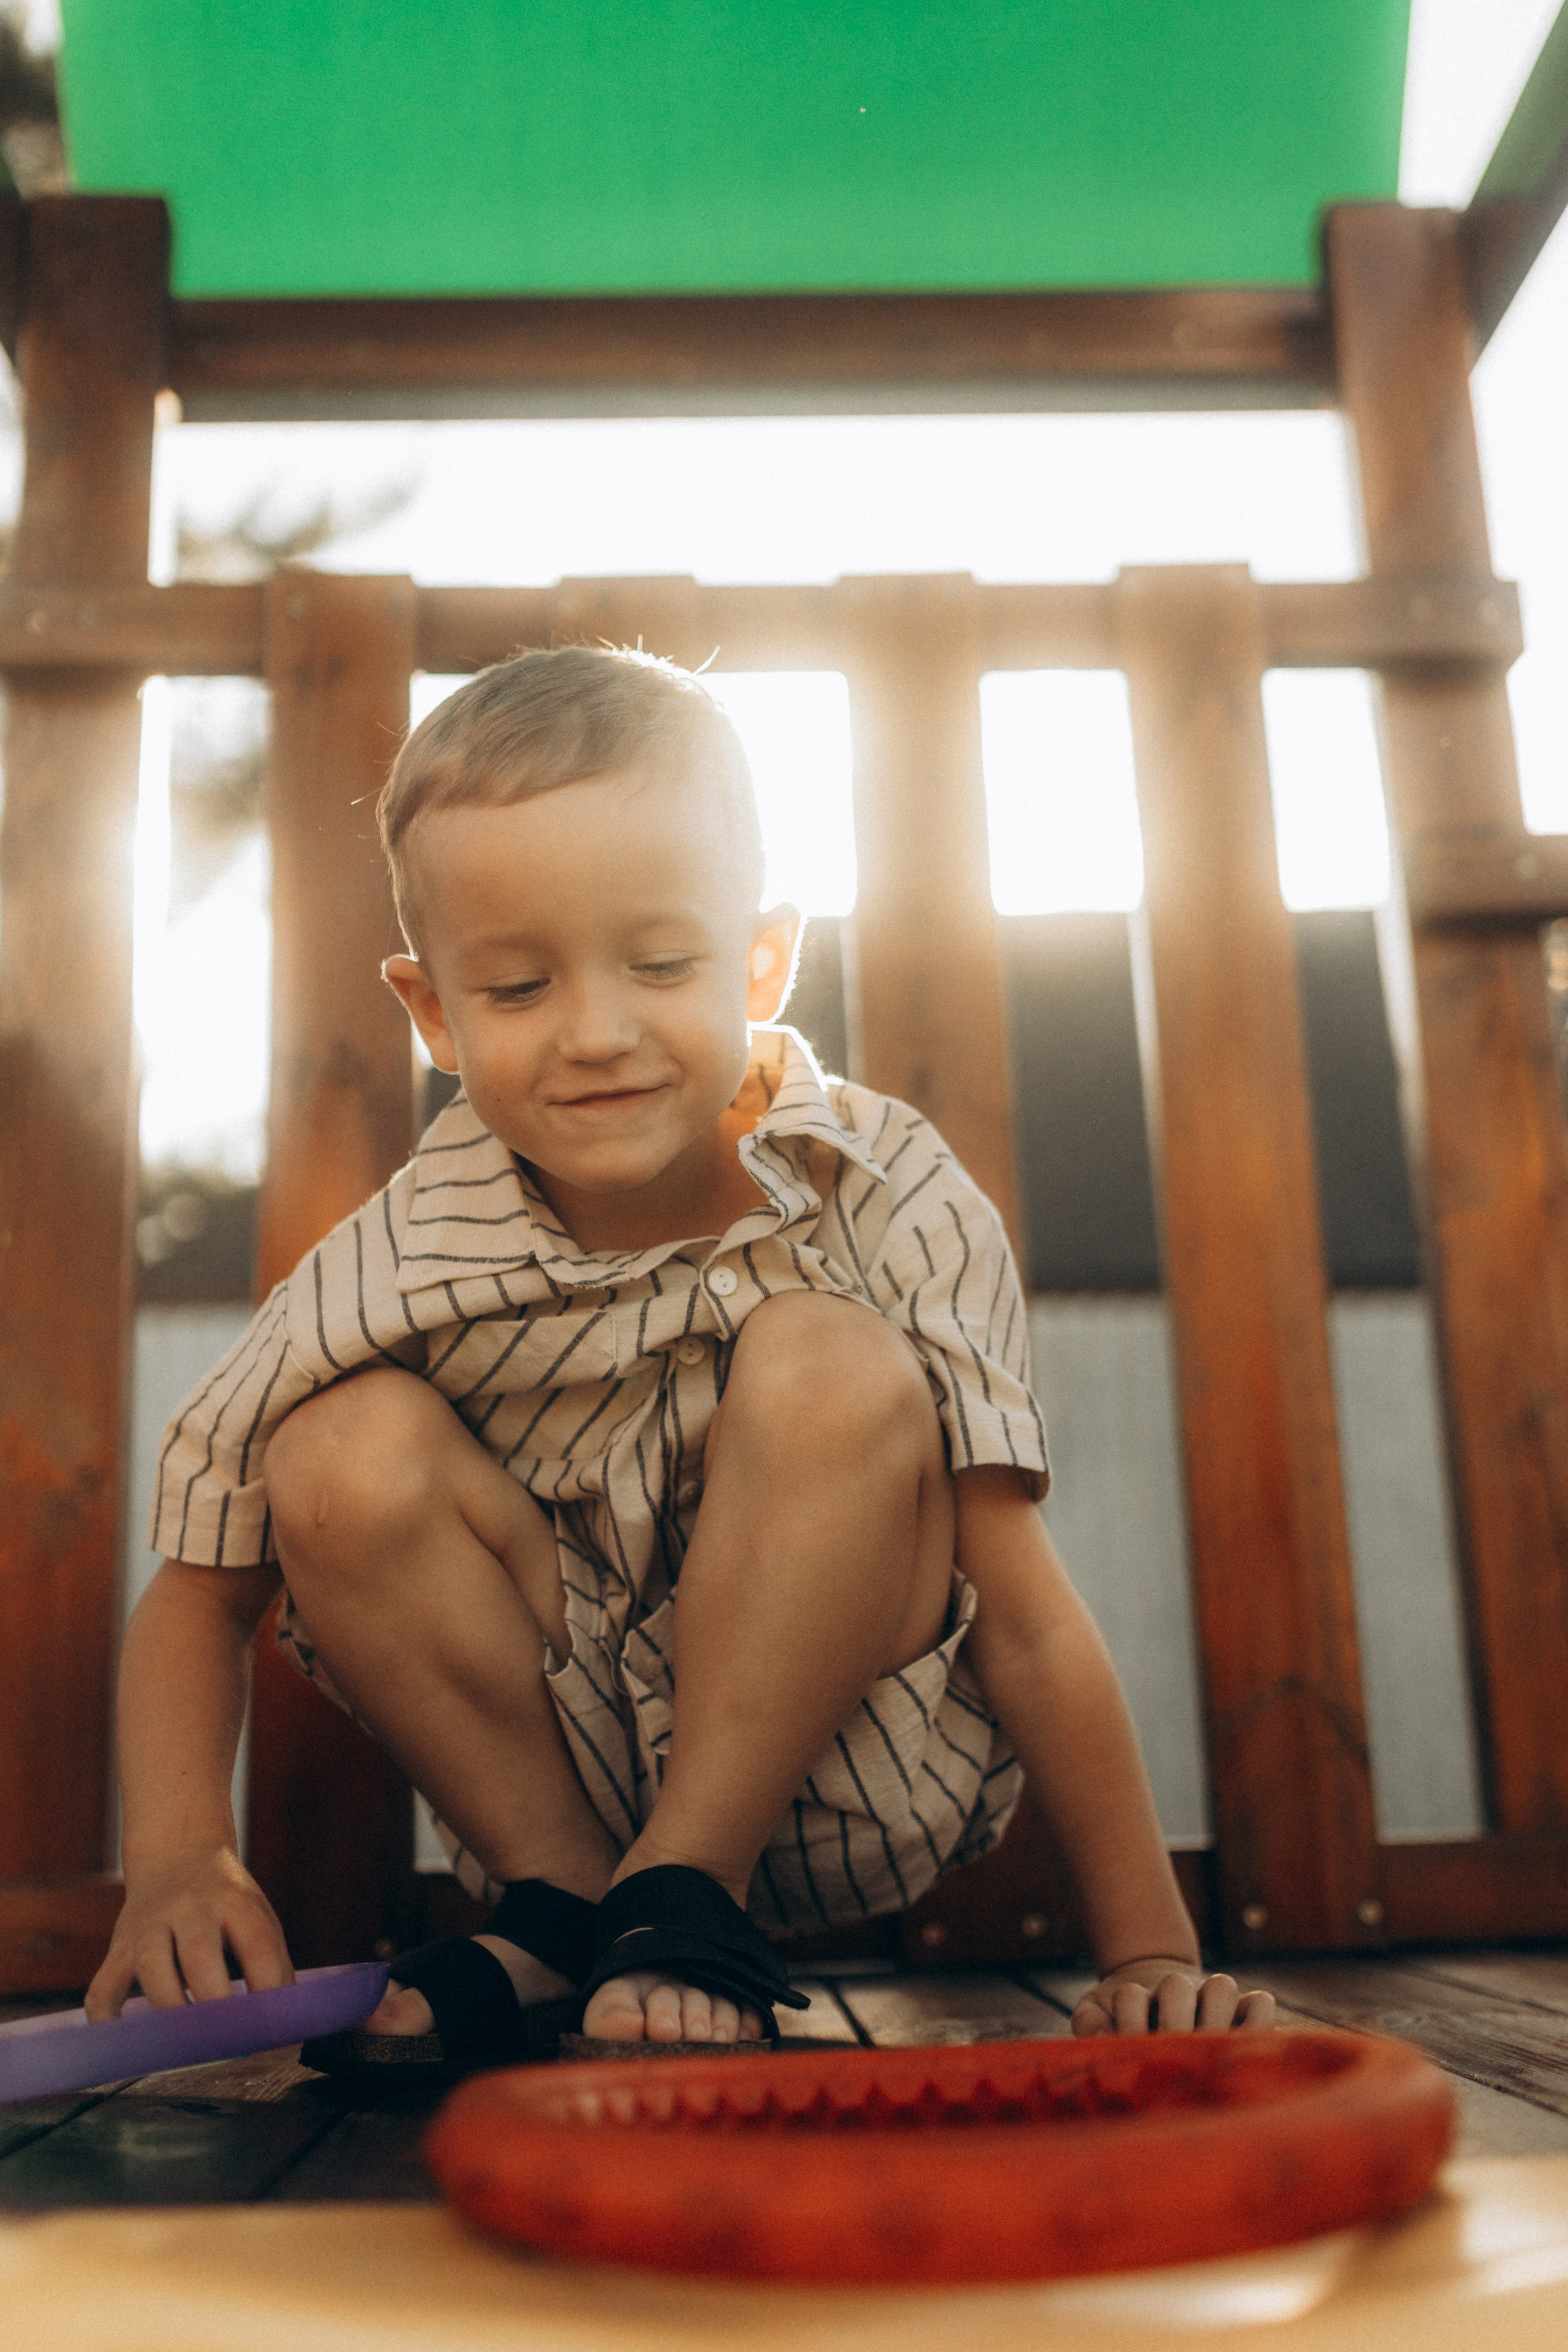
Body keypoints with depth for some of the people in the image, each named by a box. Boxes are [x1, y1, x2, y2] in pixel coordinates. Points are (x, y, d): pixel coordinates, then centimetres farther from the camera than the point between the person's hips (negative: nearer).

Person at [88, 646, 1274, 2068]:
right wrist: (182, 1856, -21)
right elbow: (200, 1592, -5)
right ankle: (565, 1905, -4)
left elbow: (1025, 1615, -17)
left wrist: (1149, 1955, -17)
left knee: (827, 1369, -28)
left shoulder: (888, 1205, -19)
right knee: (346, 1457, -22)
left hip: (847, 1783, -2)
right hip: (559, 1768, 2)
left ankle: (684, 1896, -14)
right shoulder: (416, 1262, -15)